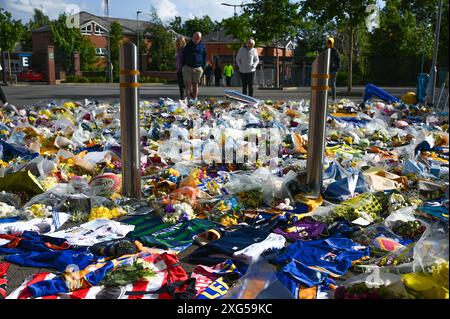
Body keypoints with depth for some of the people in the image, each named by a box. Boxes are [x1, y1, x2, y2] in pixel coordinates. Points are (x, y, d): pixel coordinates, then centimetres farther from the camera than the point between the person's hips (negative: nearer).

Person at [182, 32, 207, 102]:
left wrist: (203, 67, 2)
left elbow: (205, 57, 11)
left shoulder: (202, 46, 7)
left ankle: (194, 100, 7)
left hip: (198, 68, 0)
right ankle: (188, 98, -4)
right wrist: (183, 66, 4)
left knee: (195, 84, 3)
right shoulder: (188, 45, 6)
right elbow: (183, 56, 11)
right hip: (187, 67, 0)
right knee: (187, 84, -7)